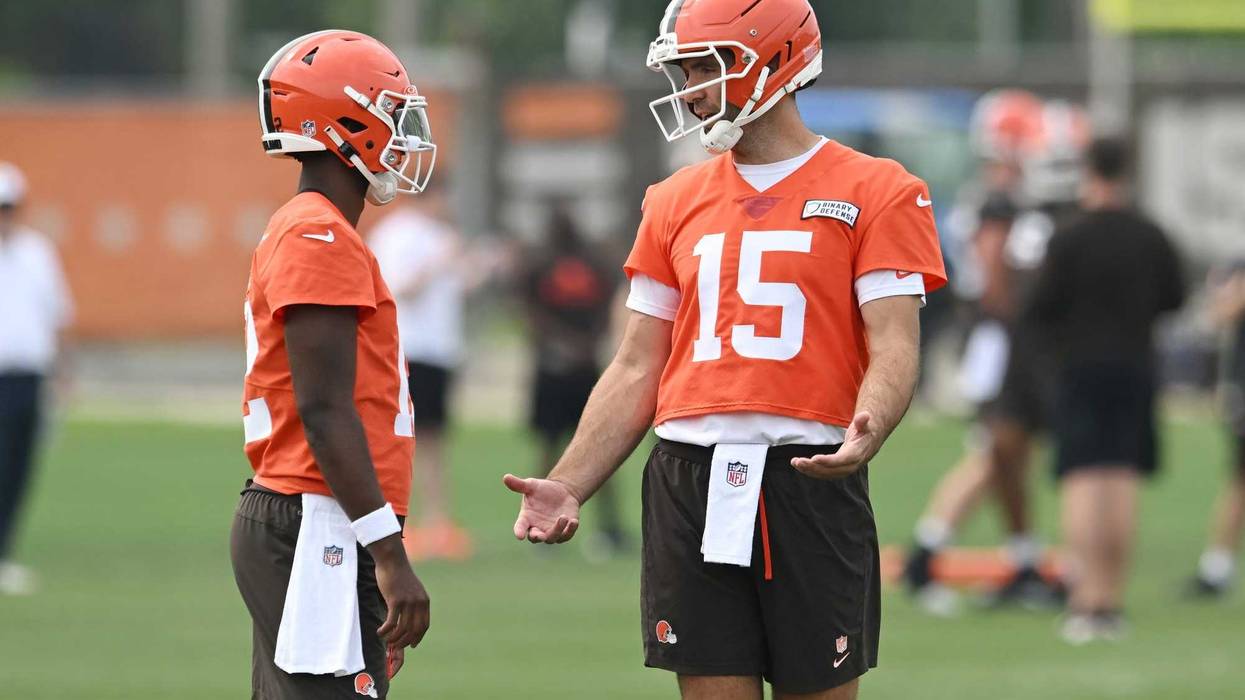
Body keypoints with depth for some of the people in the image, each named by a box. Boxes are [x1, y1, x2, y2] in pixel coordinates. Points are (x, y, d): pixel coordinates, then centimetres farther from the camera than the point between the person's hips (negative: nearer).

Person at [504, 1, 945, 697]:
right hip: (691, 484, 4)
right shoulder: (677, 202, 15)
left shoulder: (875, 192, 0)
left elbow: (895, 347, -8)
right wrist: (568, 486, 4)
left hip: (810, 482, -4)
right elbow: (637, 370, 16)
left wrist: (866, 433, -30)